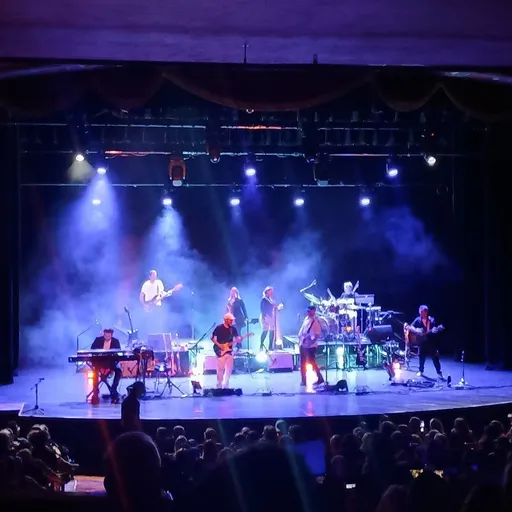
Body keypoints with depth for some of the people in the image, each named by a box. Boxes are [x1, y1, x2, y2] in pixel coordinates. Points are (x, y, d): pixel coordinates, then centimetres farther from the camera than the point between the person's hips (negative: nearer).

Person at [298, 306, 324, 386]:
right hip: (303, 344, 7)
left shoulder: (316, 321, -11)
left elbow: (318, 334, -16)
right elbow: (302, 328, 16)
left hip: (311, 345, -7)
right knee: (303, 363, 10)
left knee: (312, 363, -3)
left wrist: (312, 340, -26)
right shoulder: (307, 318, 9)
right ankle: (304, 380, 18)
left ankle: (320, 379, 10)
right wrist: (300, 338, 6)